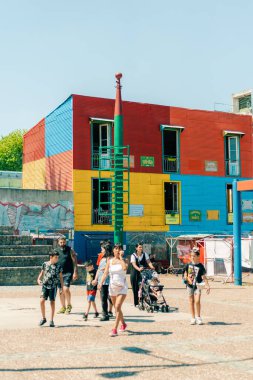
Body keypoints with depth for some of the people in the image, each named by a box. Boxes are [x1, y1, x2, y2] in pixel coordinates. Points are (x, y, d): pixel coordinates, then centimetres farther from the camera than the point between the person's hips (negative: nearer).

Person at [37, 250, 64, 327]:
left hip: (53, 286, -1)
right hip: (45, 285, 1)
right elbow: (42, 273, 16)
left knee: (52, 302, -2)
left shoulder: (58, 266, 2)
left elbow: (61, 277, 7)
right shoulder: (45, 264, 4)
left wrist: (62, 287, 3)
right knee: (42, 301, -10)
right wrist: (39, 279, -1)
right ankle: (43, 318, 9)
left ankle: (51, 320, 8)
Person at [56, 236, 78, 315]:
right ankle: (63, 307, 19)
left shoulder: (70, 250, -2)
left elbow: (75, 262, -3)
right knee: (61, 291, 7)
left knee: (66, 289, -16)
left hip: (68, 273, -4)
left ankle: (69, 305, 2)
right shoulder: (56, 250, 8)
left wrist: (75, 272, -10)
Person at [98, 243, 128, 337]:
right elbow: (105, 273, 1)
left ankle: (115, 329, -16)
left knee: (117, 307, -16)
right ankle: (123, 324, 38)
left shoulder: (123, 260, -2)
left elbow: (125, 267, -24)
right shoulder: (110, 261, 6)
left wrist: (121, 257, -15)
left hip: (122, 287, -4)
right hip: (112, 287, 4)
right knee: (116, 308, 14)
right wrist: (101, 283, -13)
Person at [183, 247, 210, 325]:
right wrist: (186, 278, -6)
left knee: (197, 301, -13)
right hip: (190, 285, 3)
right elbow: (185, 273, 14)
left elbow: (204, 277, -4)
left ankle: (198, 317, 3)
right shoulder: (188, 265, 4)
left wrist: (207, 286, -9)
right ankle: (193, 318, 16)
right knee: (191, 301, 7)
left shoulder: (200, 266, -4)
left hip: (197, 285, -3)